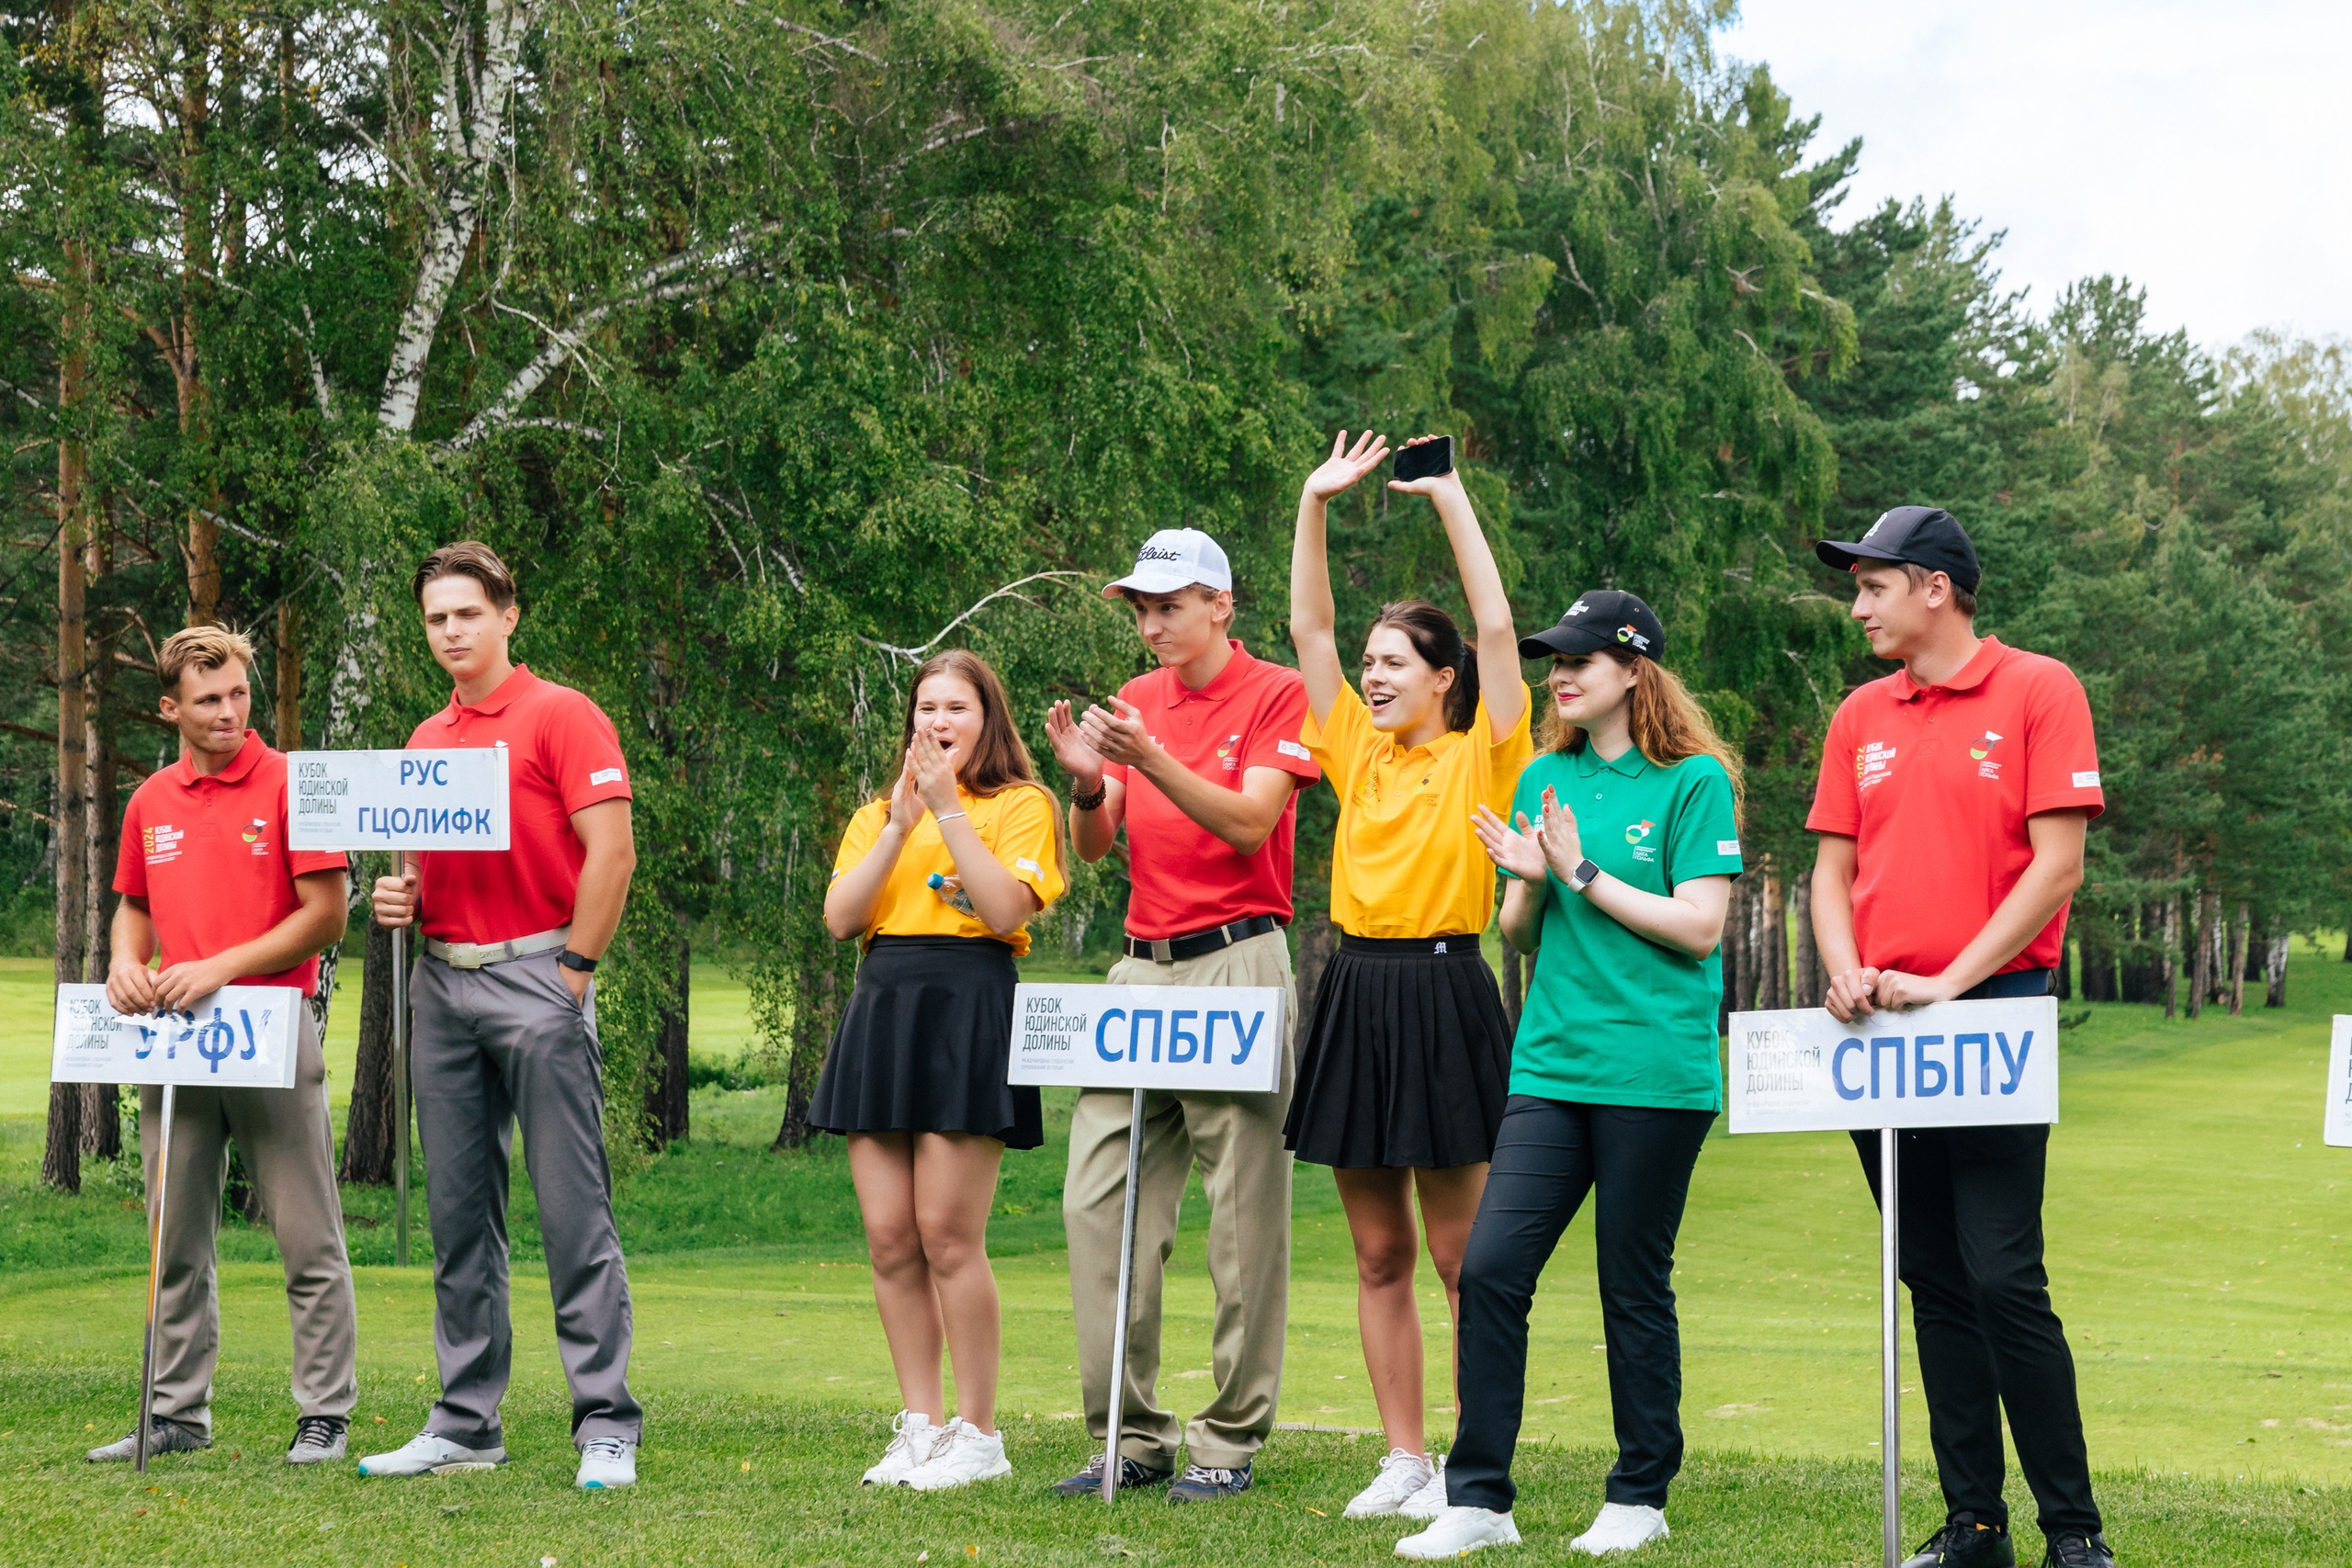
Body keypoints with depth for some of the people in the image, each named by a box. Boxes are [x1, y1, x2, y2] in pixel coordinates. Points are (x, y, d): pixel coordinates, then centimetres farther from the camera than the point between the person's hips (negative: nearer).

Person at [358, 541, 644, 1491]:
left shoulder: (560, 716, -3)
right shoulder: (425, 741, 17)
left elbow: (611, 852, -9)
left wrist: (573, 971, -11)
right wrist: (400, 895, 4)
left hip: (535, 976, -7)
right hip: (442, 981, 7)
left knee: (572, 1208, -8)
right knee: (459, 1214, 8)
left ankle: (607, 1429, -7)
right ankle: (466, 1423, 14)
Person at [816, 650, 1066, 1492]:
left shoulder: (1021, 805, 4)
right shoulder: (877, 814, 20)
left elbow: (1007, 910, -11)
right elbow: (839, 916, 5)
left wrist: (948, 809, -10)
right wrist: (902, 824, -4)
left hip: (969, 1011, -5)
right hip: (881, 1009, 6)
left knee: (948, 1234, -10)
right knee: (889, 1237, 2)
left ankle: (978, 1435, -1)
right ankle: (921, 1425, 10)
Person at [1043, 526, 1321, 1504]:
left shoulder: (1276, 695, -1)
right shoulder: (1136, 700, 15)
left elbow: (1250, 824, -13)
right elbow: (1094, 846, 11)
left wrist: (1153, 760, -23)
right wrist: (1087, 783, -10)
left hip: (1237, 964, -6)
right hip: (1143, 965, 6)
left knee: (1244, 1211, -4)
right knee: (1100, 1198, 1)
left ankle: (1230, 1440, 1)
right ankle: (1130, 1436, 6)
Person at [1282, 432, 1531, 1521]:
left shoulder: (1481, 758, -1)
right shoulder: (1359, 753, 12)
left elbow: (1498, 628, -11)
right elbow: (1309, 629, 10)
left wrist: (1452, 501, -9)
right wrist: (1315, 504, 5)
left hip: (1443, 996, -6)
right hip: (1357, 994, 6)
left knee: (1461, 1252, -1)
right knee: (1378, 1255, 8)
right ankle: (1404, 1460, 13)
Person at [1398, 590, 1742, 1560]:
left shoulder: (1695, 781, -4)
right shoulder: (1544, 780, 12)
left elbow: (1698, 927, -11)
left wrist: (1583, 873, -12)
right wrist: (1529, 881, -5)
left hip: (1655, 1071, -5)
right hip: (1550, 1068, 5)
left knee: (1634, 1287, 3)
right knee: (1490, 1268, -5)